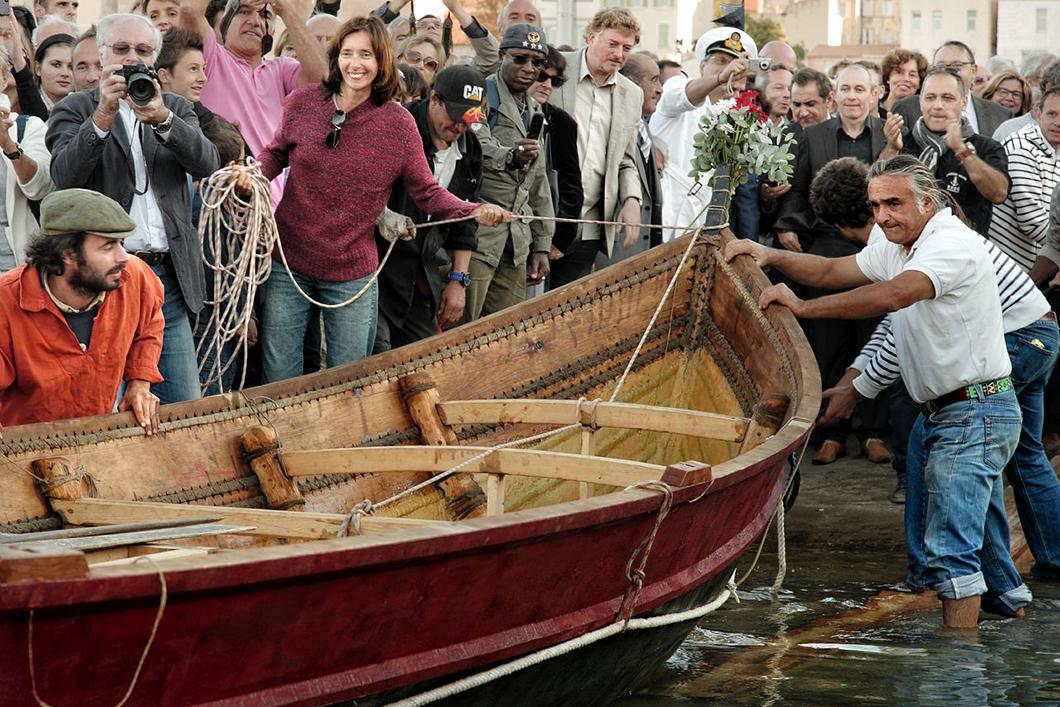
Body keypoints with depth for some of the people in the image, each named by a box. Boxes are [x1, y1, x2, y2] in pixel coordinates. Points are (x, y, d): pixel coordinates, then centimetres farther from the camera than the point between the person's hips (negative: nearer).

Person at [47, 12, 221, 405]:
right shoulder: (75, 109, 5)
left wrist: (161, 118, -20)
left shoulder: (176, 109, 16)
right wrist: (103, 115, -24)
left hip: (168, 277, 3)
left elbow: (206, 164, -3)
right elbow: (64, 176, -12)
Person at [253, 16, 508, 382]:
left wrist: (475, 211, -19)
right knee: (279, 379, 8)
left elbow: (427, 193, -3)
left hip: (352, 273, -1)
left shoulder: (398, 123, -6)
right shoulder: (303, 101, -4)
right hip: (287, 263, 1)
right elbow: (276, 154, 11)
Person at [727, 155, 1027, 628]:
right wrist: (771, 256, -4)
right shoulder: (896, 247, 15)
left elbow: (893, 294, -32)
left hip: (975, 415, -10)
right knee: (986, 546, 17)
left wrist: (803, 307, -32)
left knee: (951, 546, -15)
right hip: (946, 414, 10)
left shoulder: (954, 244, -17)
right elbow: (831, 272, 13)